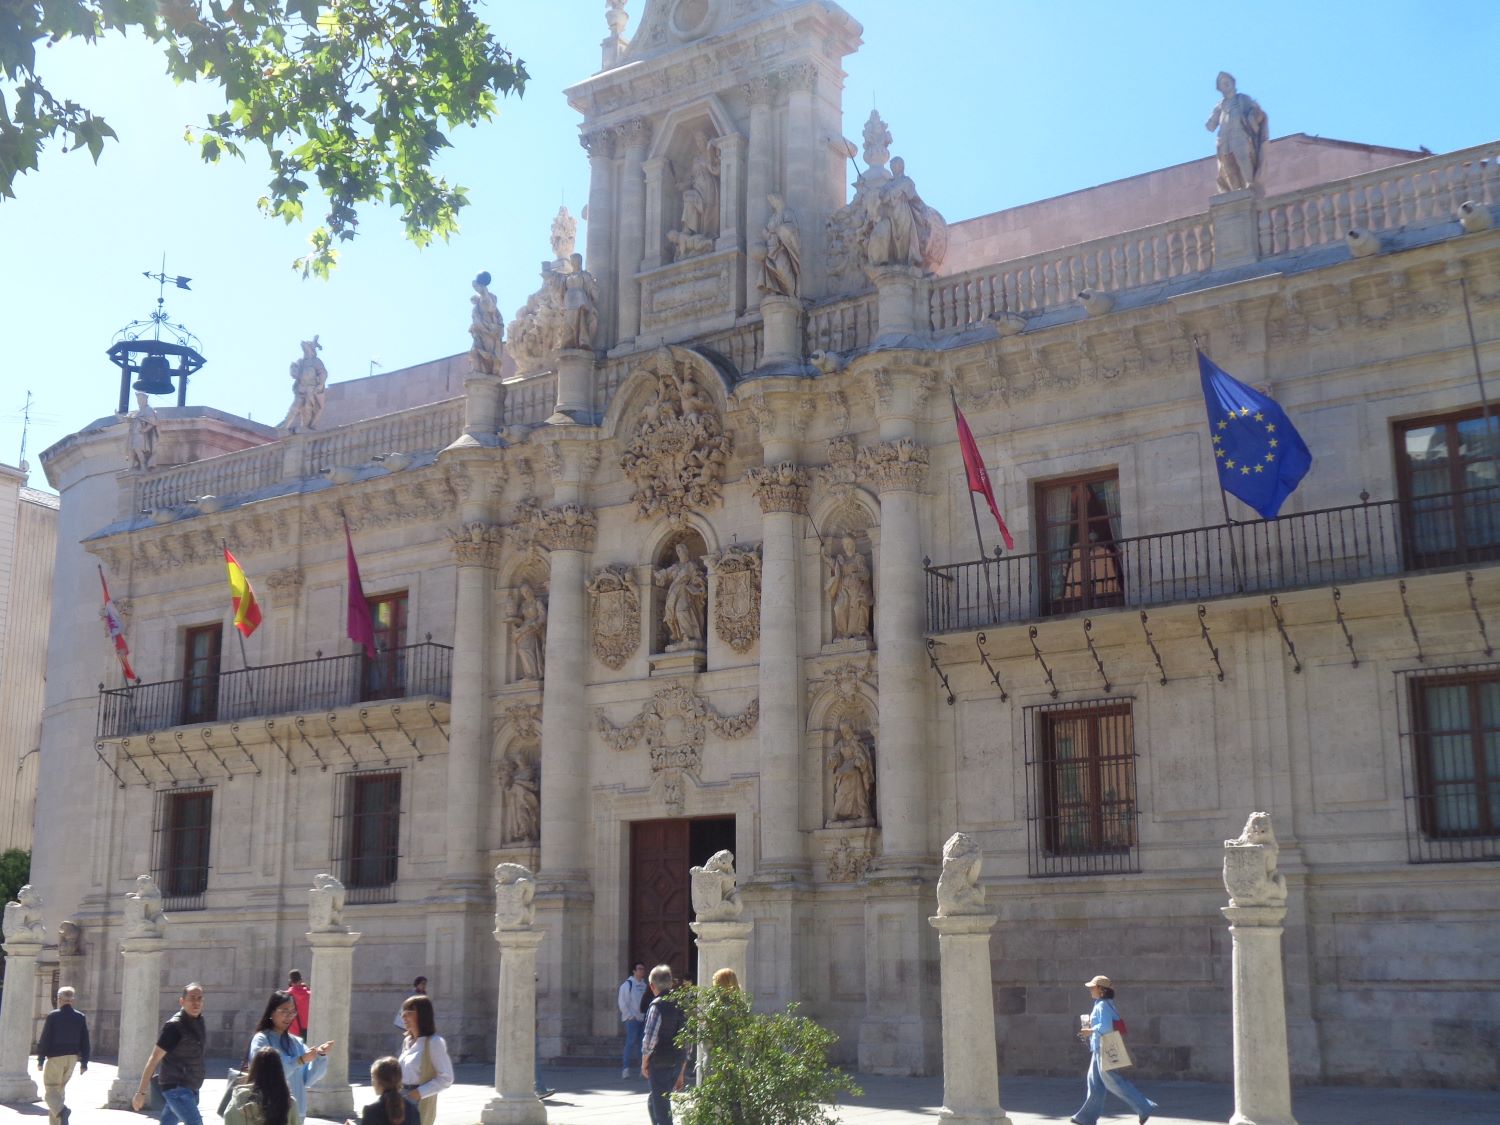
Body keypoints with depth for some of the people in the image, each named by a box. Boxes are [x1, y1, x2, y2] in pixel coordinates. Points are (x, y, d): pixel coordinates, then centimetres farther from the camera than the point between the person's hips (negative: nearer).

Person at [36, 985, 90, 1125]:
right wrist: (84, 1062, 10)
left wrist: (40, 1059, -2)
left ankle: (61, 1111, -31)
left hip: (55, 1057, -5)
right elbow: (85, 1041, 6)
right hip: (72, 1057, 5)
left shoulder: (53, 1016, -7)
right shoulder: (80, 1017, 6)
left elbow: (45, 1039, -9)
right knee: (59, 1089, 17)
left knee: (51, 1090, -3)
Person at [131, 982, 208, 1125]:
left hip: (190, 1088, 8)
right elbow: (154, 1059, -16)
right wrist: (141, 1092, -16)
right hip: (176, 1088, -8)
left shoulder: (199, 1021, 8)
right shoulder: (174, 1026, -17)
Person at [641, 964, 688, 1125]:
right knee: (653, 1103, 22)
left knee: (661, 1108, -1)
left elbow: (650, 1038, -16)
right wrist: (681, 1072, 19)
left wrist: (644, 1063, -2)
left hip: (660, 1064, -7)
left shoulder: (658, 1006, -13)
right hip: (678, 1064, 7)